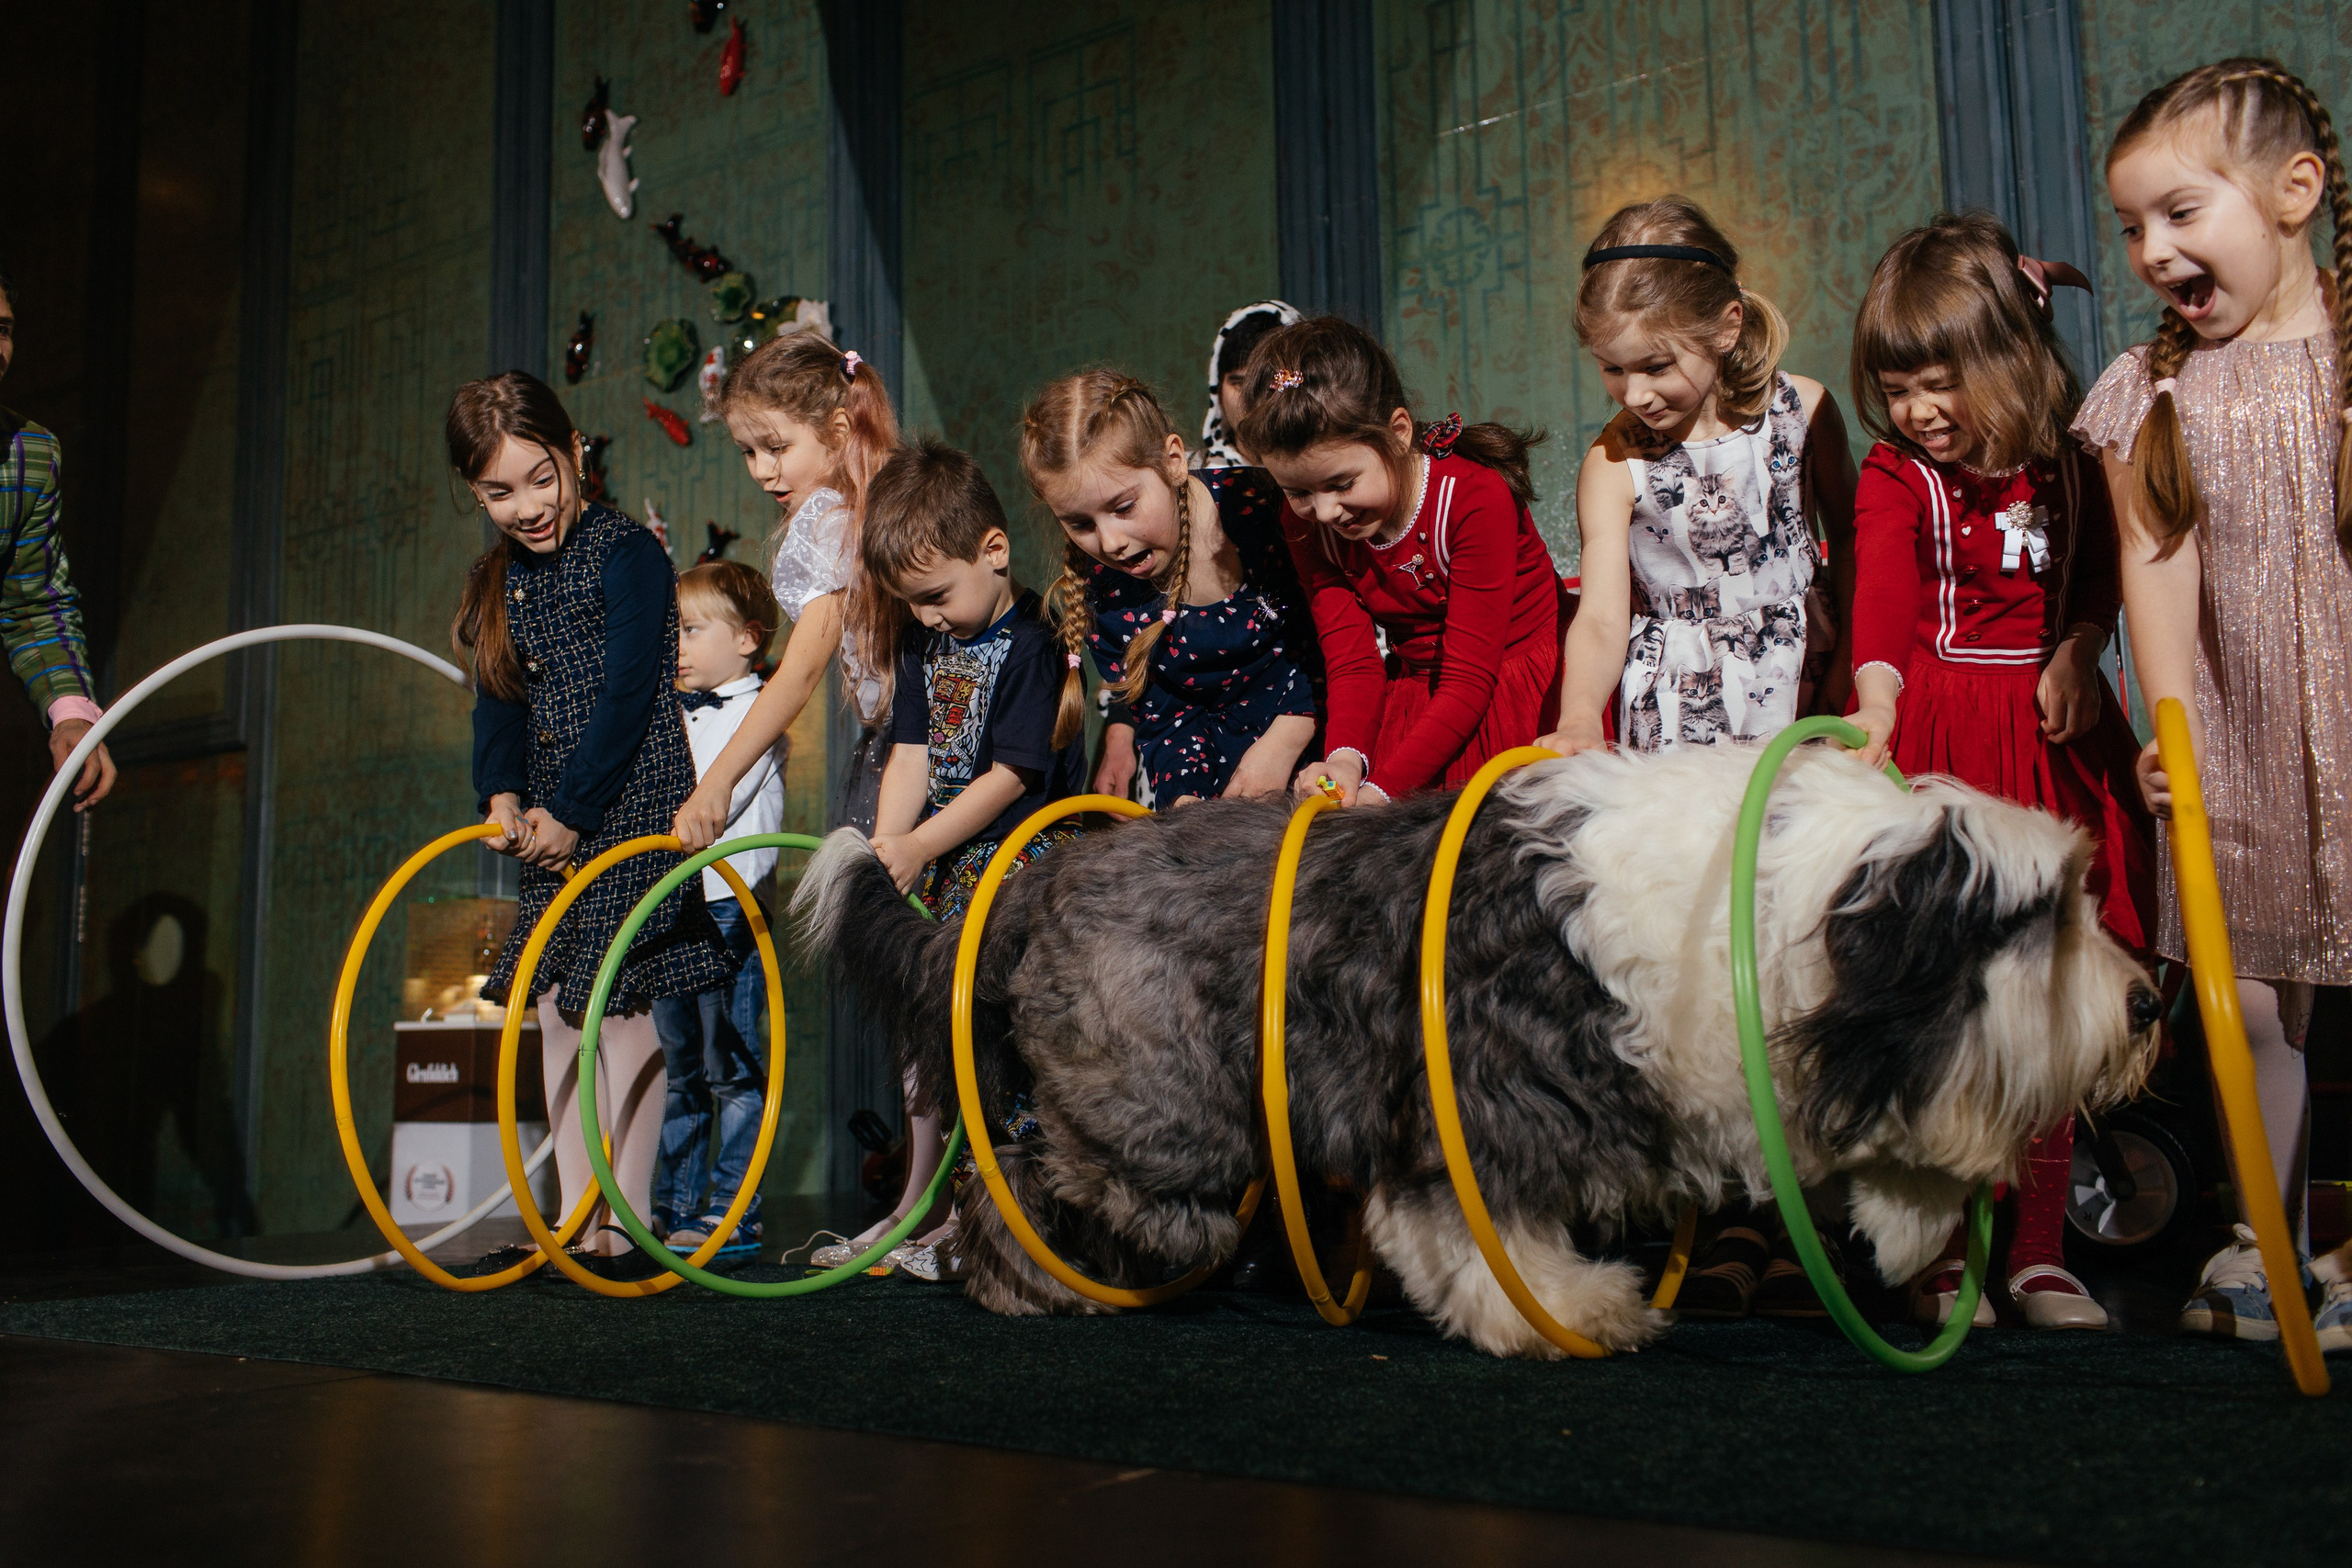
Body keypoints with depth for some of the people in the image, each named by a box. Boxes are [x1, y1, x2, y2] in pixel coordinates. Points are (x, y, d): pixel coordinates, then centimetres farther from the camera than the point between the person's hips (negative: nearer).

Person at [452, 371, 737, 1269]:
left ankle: (628, 1223, 0)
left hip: (629, 813, -8)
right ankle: (576, 1218, 17)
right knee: (556, 1006, 9)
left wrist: (570, 811, -14)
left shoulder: (626, 553, -9)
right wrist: (504, 794, -8)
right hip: (551, 826, 8)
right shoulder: (500, 583, 14)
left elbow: (626, 697, -14)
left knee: (620, 1005, -8)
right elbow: (498, 702, 10)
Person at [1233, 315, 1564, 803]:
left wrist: (1382, 789, -35)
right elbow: (1352, 663, -10)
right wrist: (1345, 757, -33)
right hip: (1413, 687, 5)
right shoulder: (1306, 526, -5)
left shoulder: (1476, 497, -23)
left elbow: (1469, 680, -24)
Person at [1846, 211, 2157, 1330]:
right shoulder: (1893, 478, -3)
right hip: (1932, 738, -3)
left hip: (2047, 738, 4)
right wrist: (1876, 709, -34)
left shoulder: (2068, 469, 9)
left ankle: (2037, 1250, 15)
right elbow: (1881, 603, -18)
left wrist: (2076, 653, -3)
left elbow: (2098, 583, 18)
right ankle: (1941, 1250, 6)